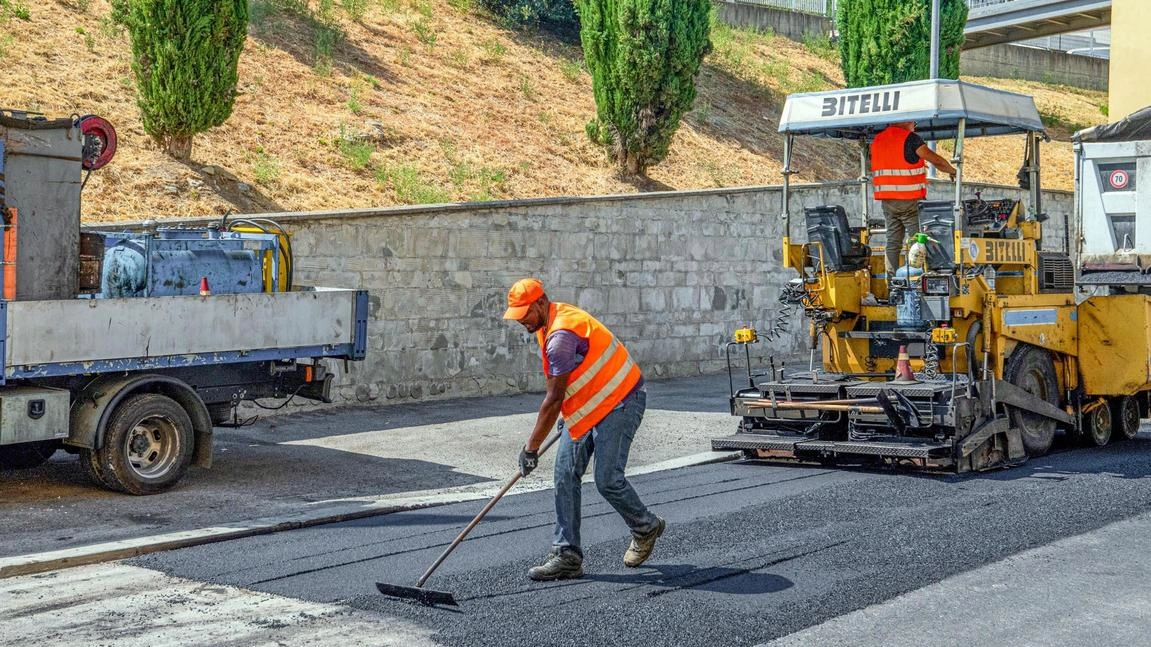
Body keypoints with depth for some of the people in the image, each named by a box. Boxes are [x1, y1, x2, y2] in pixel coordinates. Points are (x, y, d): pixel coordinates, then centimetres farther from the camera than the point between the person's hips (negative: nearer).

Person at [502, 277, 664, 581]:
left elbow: (554, 399, -27)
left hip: (619, 402, -10)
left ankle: (646, 528, 19)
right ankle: (567, 555, 0)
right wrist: (565, 417, 22)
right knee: (565, 475, 0)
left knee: (608, 479, -10)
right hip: (587, 406, 10)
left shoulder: (562, 334, -28)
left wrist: (531, 447, -23)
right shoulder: (547, 324, 4)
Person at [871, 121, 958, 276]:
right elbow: (936, 160, -4)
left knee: (893, 242, 9)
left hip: (886, 200, 6)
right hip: (909, 200, -6)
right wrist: (952, 171, 13)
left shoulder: (877, 140, 12)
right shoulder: (910, 138, -8)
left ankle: (891, 278, 5)